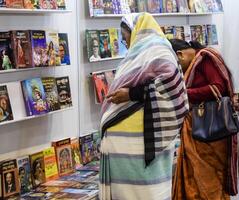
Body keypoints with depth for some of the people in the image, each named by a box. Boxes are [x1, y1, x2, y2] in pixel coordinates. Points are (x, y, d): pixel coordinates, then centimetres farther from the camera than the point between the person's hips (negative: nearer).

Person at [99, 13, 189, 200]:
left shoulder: (154, 48, -5)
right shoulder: (144, 50, 22)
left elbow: (171, 80, -19)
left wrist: (132, 94, -16)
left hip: (141, 138, -9)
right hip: (129, 138, 9)